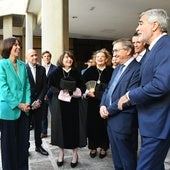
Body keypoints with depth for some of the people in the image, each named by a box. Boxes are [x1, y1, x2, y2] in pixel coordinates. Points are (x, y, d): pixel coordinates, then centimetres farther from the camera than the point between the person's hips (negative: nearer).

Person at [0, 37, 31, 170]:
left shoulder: (23, 65, 9)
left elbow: (27, 86, 8)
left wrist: (27, 103, -6)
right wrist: (18, 105, -15)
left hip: (23, 110, 5)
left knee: (23, 142, 12)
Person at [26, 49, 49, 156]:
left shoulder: (42, 69, 5)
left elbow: (44, 86, 5)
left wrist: (39, 100, -6)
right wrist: (30, 103, -11)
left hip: (39, 102, 4)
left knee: (38, 125, 12)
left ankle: (38, 146, 27)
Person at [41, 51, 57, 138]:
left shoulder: (55, 68, -3)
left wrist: (48, 94, -12)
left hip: (51, 95, -3)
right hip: (42, 95, 3)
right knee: (43, 114, 10)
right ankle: (43, 132, 23)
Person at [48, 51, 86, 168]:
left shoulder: (77, 73, 7)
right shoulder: (56, 72, 3)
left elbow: (82, 87, 5)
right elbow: (51, 87, -1)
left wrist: (76, 91, -14)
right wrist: (61, 92, -16)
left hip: (74, 104, 1)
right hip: (59, 104, 0)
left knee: (74, 128, 3)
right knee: (61, 128, 5)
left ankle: (75, 154, 19)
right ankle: (61, 153, 23)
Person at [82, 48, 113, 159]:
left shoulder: (111, 71, -4)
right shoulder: (90, 71, 6)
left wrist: (96, 92, -14)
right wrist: (88, 92, -13)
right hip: (92, 104, 2)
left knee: (104, 125, 7)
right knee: (92, 125, 7)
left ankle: (103, 147, 25)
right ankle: (93, 147, 24)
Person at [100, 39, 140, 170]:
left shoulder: (137, 69, -15)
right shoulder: (117, 69, 15)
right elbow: (108, 89, 15)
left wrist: (109, 110, -14)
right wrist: (103, 105, -2)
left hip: (122, 120, -8)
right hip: (111, 118, 9)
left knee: (126, 156, 7)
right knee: (116, 155, 21)